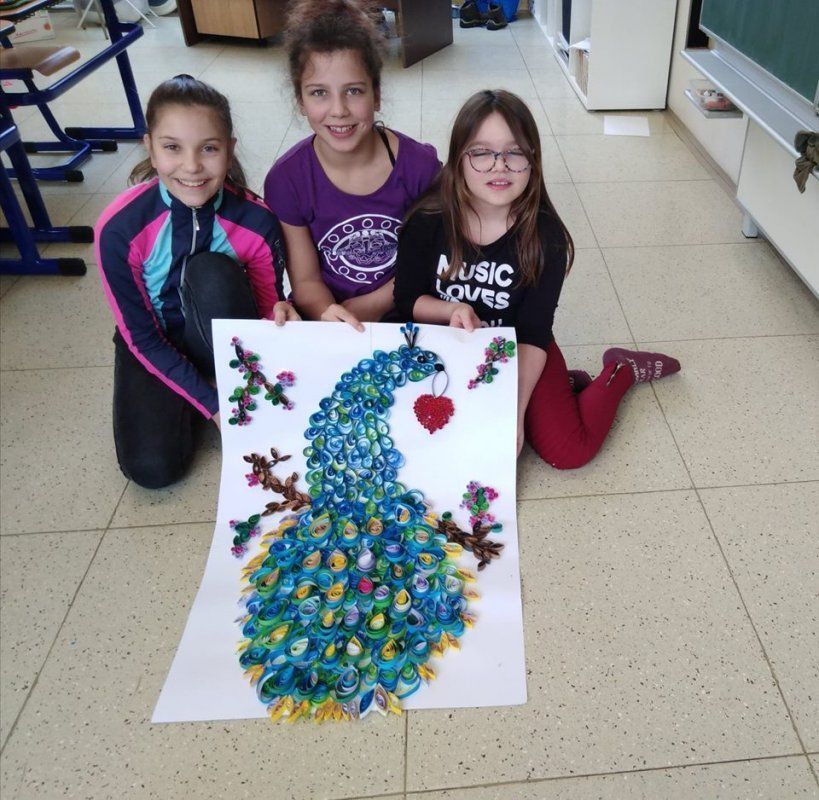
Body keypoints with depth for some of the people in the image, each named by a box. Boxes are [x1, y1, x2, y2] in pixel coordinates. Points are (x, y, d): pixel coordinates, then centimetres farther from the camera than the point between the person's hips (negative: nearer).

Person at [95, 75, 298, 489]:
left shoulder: (257, 222, -22)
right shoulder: (119, 228, -25)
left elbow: (267, 306, -8)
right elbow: (141, 336, -16)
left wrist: (279, 316, -34)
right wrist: (212, 405, -20)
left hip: (226, 340, 1)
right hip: (155, 345, 0)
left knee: (211, 272, -32)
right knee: (153, 466, -21)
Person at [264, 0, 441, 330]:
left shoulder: (421, 165, -11)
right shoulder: (286, 179, -10)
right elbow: (306, 281, -3)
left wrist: (367, 307, -12)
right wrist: (330, 316, -24)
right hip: (327, 318, 1)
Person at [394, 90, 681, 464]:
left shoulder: (545, 236, -17)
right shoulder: (428, 221, -15)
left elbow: (533, 334, -17)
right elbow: (406, 299, -4)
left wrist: (516, 409, -28)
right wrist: (454, 311, -25)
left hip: (519, 353, -3)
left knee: (568, 452, -18)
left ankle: (621, 370, 13)